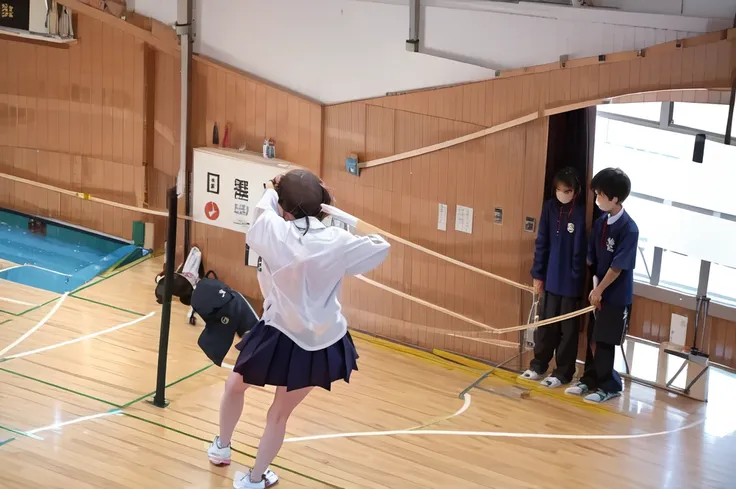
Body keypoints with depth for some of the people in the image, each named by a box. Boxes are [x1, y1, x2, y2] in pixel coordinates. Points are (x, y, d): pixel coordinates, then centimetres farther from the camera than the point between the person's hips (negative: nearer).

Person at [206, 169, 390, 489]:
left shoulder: (275, 232, -16)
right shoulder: (337, 241, -14)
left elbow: (263, 211, 9)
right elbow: (380, 248, 4)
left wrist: (271, 192, 29)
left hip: (279, 337, -1)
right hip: (321, 343, 2)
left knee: (235, 386, 30)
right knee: (280, 413, 21)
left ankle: (221, 448, 48)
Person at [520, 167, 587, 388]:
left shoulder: (581, 212, -12)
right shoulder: (549, 207, 1)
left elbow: (581, 248, -10)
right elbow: (542, 242, 6)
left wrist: (578, 277, -12)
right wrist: (538, 274, 6)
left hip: (570, 280, -4)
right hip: (550, 277, 4)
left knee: (567, 328, 8)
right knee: (545, 323, 15)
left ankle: (563, 373, 18)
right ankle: (538, 365, 29)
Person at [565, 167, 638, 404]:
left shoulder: (629, 228, -19)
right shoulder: (600, 223, 1)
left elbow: (618, 267, -17)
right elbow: (591, 259, 7)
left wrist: (599, 290, -11)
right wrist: (593, 287, 0)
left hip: (616, 296, -6)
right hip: (598, 291, 6)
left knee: (603, 343, 1)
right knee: (592, 340, 13)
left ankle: (609, 386, 16)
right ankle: (589, 380, 27)